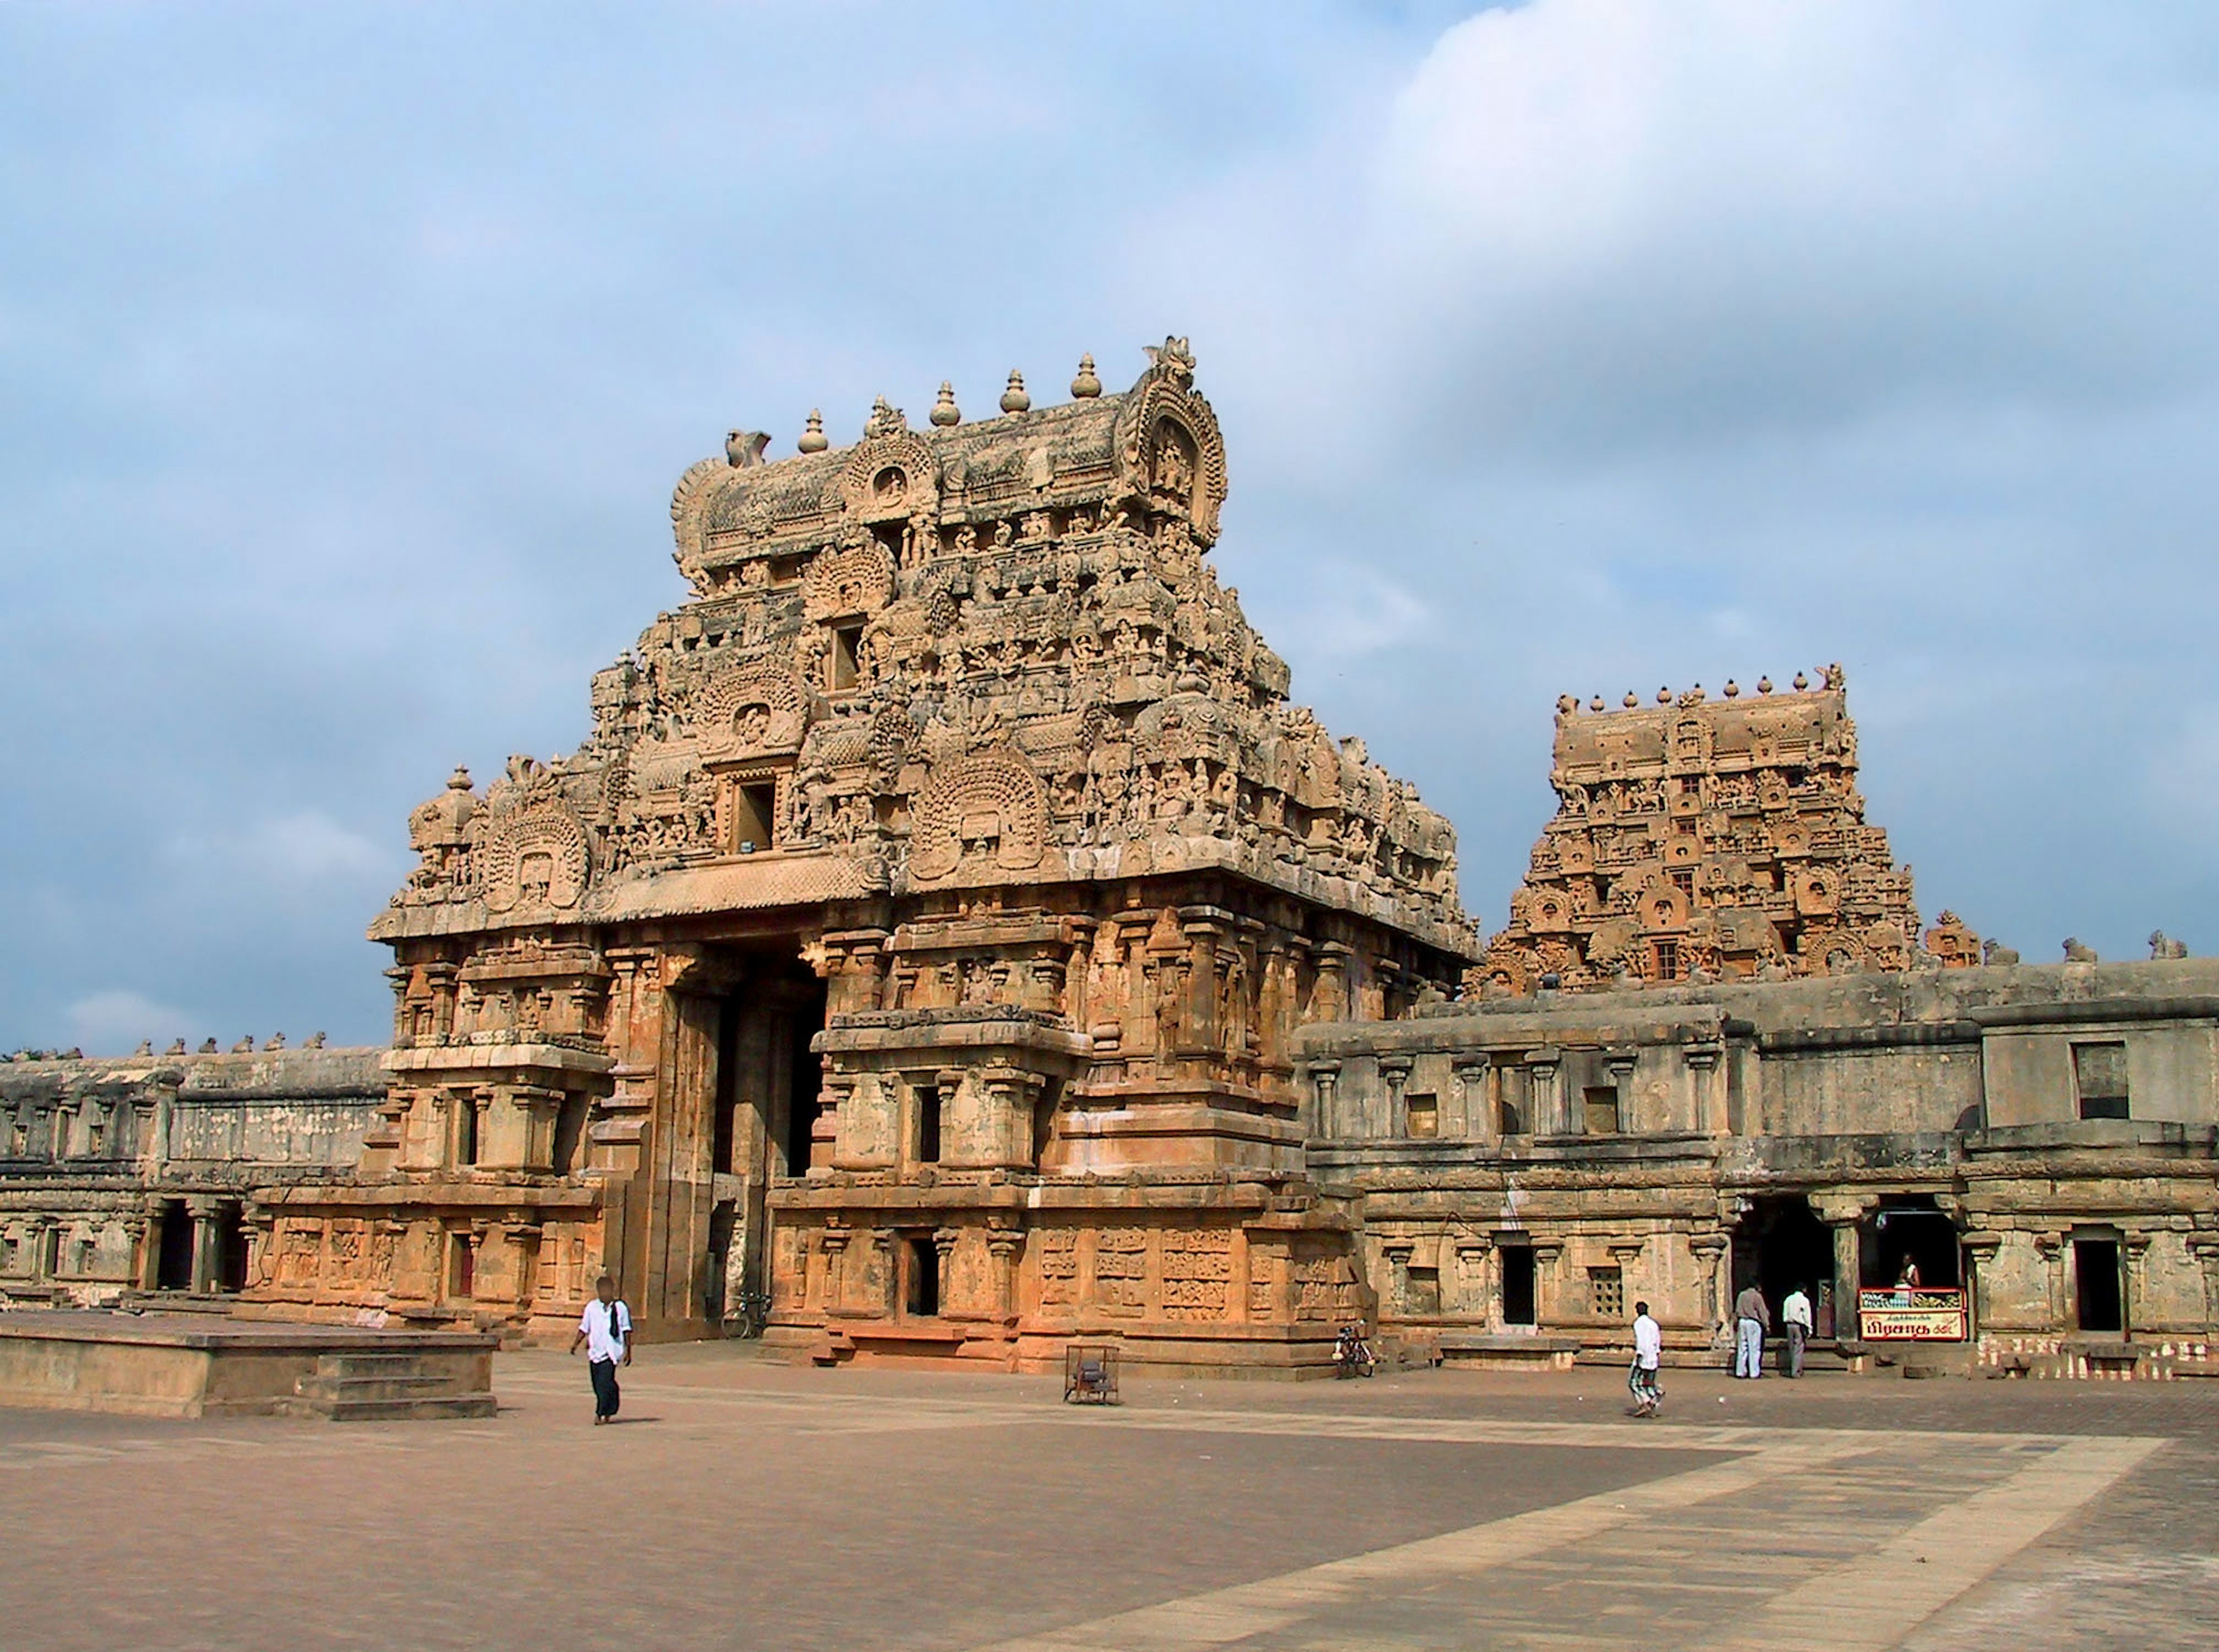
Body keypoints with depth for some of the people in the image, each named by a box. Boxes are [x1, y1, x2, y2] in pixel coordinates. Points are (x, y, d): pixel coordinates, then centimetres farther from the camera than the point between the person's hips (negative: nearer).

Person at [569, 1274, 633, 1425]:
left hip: (611, 1352, -4)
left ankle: (601, 1414, -13)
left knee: (605, 1382, -15)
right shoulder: (592, 1307, 6)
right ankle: (609, 1411, 23)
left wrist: (628, 1350, 5)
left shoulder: (620, 1308, 0)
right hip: (595, 1351, 4)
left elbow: (627, 1331, 5)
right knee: (598, 1385, 7)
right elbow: (584, 1328, 12)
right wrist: (575, 1344, 2)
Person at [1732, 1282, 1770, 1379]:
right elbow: (1762, 1311, -7)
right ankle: (1754, 1373, -2)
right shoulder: (1757, 1296, -7)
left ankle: (1740, 1372, 9)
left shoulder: (1741, 1295, 11)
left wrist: (1736, 1323, 20)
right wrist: (1767, 1325, -2)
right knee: (1754, 1348, -2)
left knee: (1742, 1348, 9)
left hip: (1742, 1321, 6)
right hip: (1753, 1322, -6)